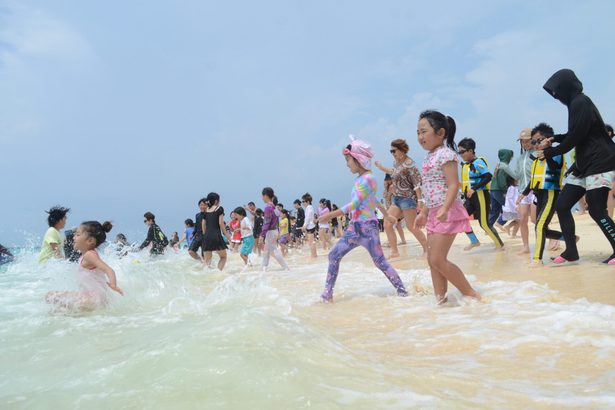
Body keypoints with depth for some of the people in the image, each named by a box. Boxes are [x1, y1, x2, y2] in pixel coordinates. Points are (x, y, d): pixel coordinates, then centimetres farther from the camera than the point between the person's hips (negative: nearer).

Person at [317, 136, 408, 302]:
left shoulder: (367, 178, -14)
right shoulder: (360, 179, 13)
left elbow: (355, 204, -21)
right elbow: (374, 200, 24)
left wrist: (330, 215, -21)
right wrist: (387, 215, 35)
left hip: (367, 227, -9)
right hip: (354, 227, 9)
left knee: (380, 262, -2)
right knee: (334, 255, 5)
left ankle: (403, 292, 9)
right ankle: (328, 293, 10)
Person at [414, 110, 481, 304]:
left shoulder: (445, 154, -12)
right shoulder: (430, 157, 15)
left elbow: (453, 185, -21)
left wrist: (445, 209, -33)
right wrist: (423, 212, 23)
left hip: (447, 213, -10)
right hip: (434, 214, 10)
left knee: (438, 260, -10)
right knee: (432, 259, 9)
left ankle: (470, 293, 4)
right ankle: (440, 299, 17)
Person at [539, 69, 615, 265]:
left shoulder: (580, 102, -14)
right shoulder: (576, 103, 15)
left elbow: (575, 136, -17)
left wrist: (550, 152, -6)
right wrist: (554, 139, 12)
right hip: (583, 164, 10)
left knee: (596, 211, -10)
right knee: (561, 205, 4)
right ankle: (571, 251, 10)